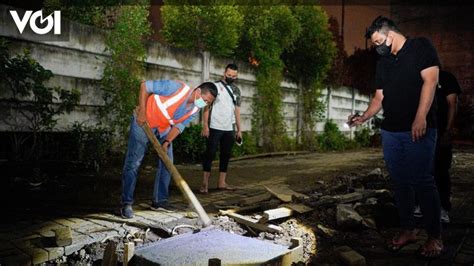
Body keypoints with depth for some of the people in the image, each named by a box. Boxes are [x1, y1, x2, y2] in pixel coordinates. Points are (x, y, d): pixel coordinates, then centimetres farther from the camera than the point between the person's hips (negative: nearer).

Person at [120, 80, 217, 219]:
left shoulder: (195, 110, -9)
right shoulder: (178, 88, -30)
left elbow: (179, 126, -8)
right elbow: (145, 86, -23)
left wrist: (167, 142, -25)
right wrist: (141, 112, -25)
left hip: (163, 129, 7)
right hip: (143, 121, -7)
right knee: (133, 163, -7)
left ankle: (159, 201, 15)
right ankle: (126, 203, 0)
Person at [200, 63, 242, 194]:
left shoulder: (236, 90, 13)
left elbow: (237, 110, 15)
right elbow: (207, 106, -7)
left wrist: (239, 129, 11)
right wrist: (205, 126, -14)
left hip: (229, 129, 5)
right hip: (214, 127, -5)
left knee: (226, 155, 8)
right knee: (210, 154, -3)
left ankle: (221, 182, 15)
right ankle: (205, 183, 0)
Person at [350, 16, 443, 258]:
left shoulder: (421, 47, 0)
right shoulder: (383, 62, 19)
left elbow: (430, 80, -10)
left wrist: (420, 117, -19)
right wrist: (363, 118, 8)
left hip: (418, 129, -6)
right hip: (390, 130, 6)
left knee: (422, 181, -6)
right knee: (400, 181, 7)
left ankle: (434, 236, 5)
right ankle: (408, 230, 17)